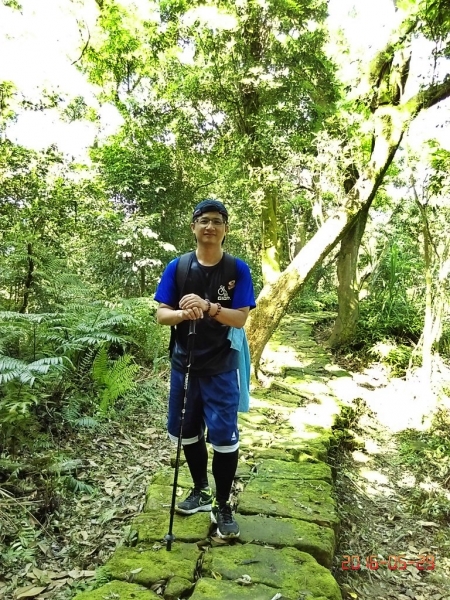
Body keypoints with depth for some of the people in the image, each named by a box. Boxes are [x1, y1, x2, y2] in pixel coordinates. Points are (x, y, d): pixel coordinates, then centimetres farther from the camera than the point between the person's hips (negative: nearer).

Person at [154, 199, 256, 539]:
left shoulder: (238, 270, -7)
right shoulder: (177, 267, -2)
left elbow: (241, 319, -13)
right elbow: (161, 314, -5)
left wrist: (209, 308, -29)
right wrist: (183, 313, -27)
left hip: (221, 367, -3)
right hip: (185, 363, 3)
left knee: (224, 437, -1)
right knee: (187, 432, 16)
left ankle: (223, 505, 21)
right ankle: (201, 491, 38)